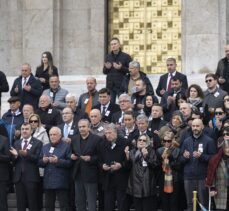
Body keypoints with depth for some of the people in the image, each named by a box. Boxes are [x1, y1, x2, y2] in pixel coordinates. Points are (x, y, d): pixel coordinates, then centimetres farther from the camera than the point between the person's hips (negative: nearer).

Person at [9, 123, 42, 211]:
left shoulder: (37, 143, 2)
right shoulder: (16, 143, 16)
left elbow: (38, 159, -10)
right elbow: (13, 161, 12)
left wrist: (27, 154, -24)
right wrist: (15, 155, -10)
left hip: (31, 177, -4)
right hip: (19, 177, 4)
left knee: (33, 204, -2)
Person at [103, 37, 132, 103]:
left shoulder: (126, 56, 2)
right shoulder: (108, 57, 14)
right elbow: (104, 72, 18)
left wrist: (121, 68, -18)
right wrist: (106, 68, -5)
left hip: (121, 85, -3)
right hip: (110, 85, 4)